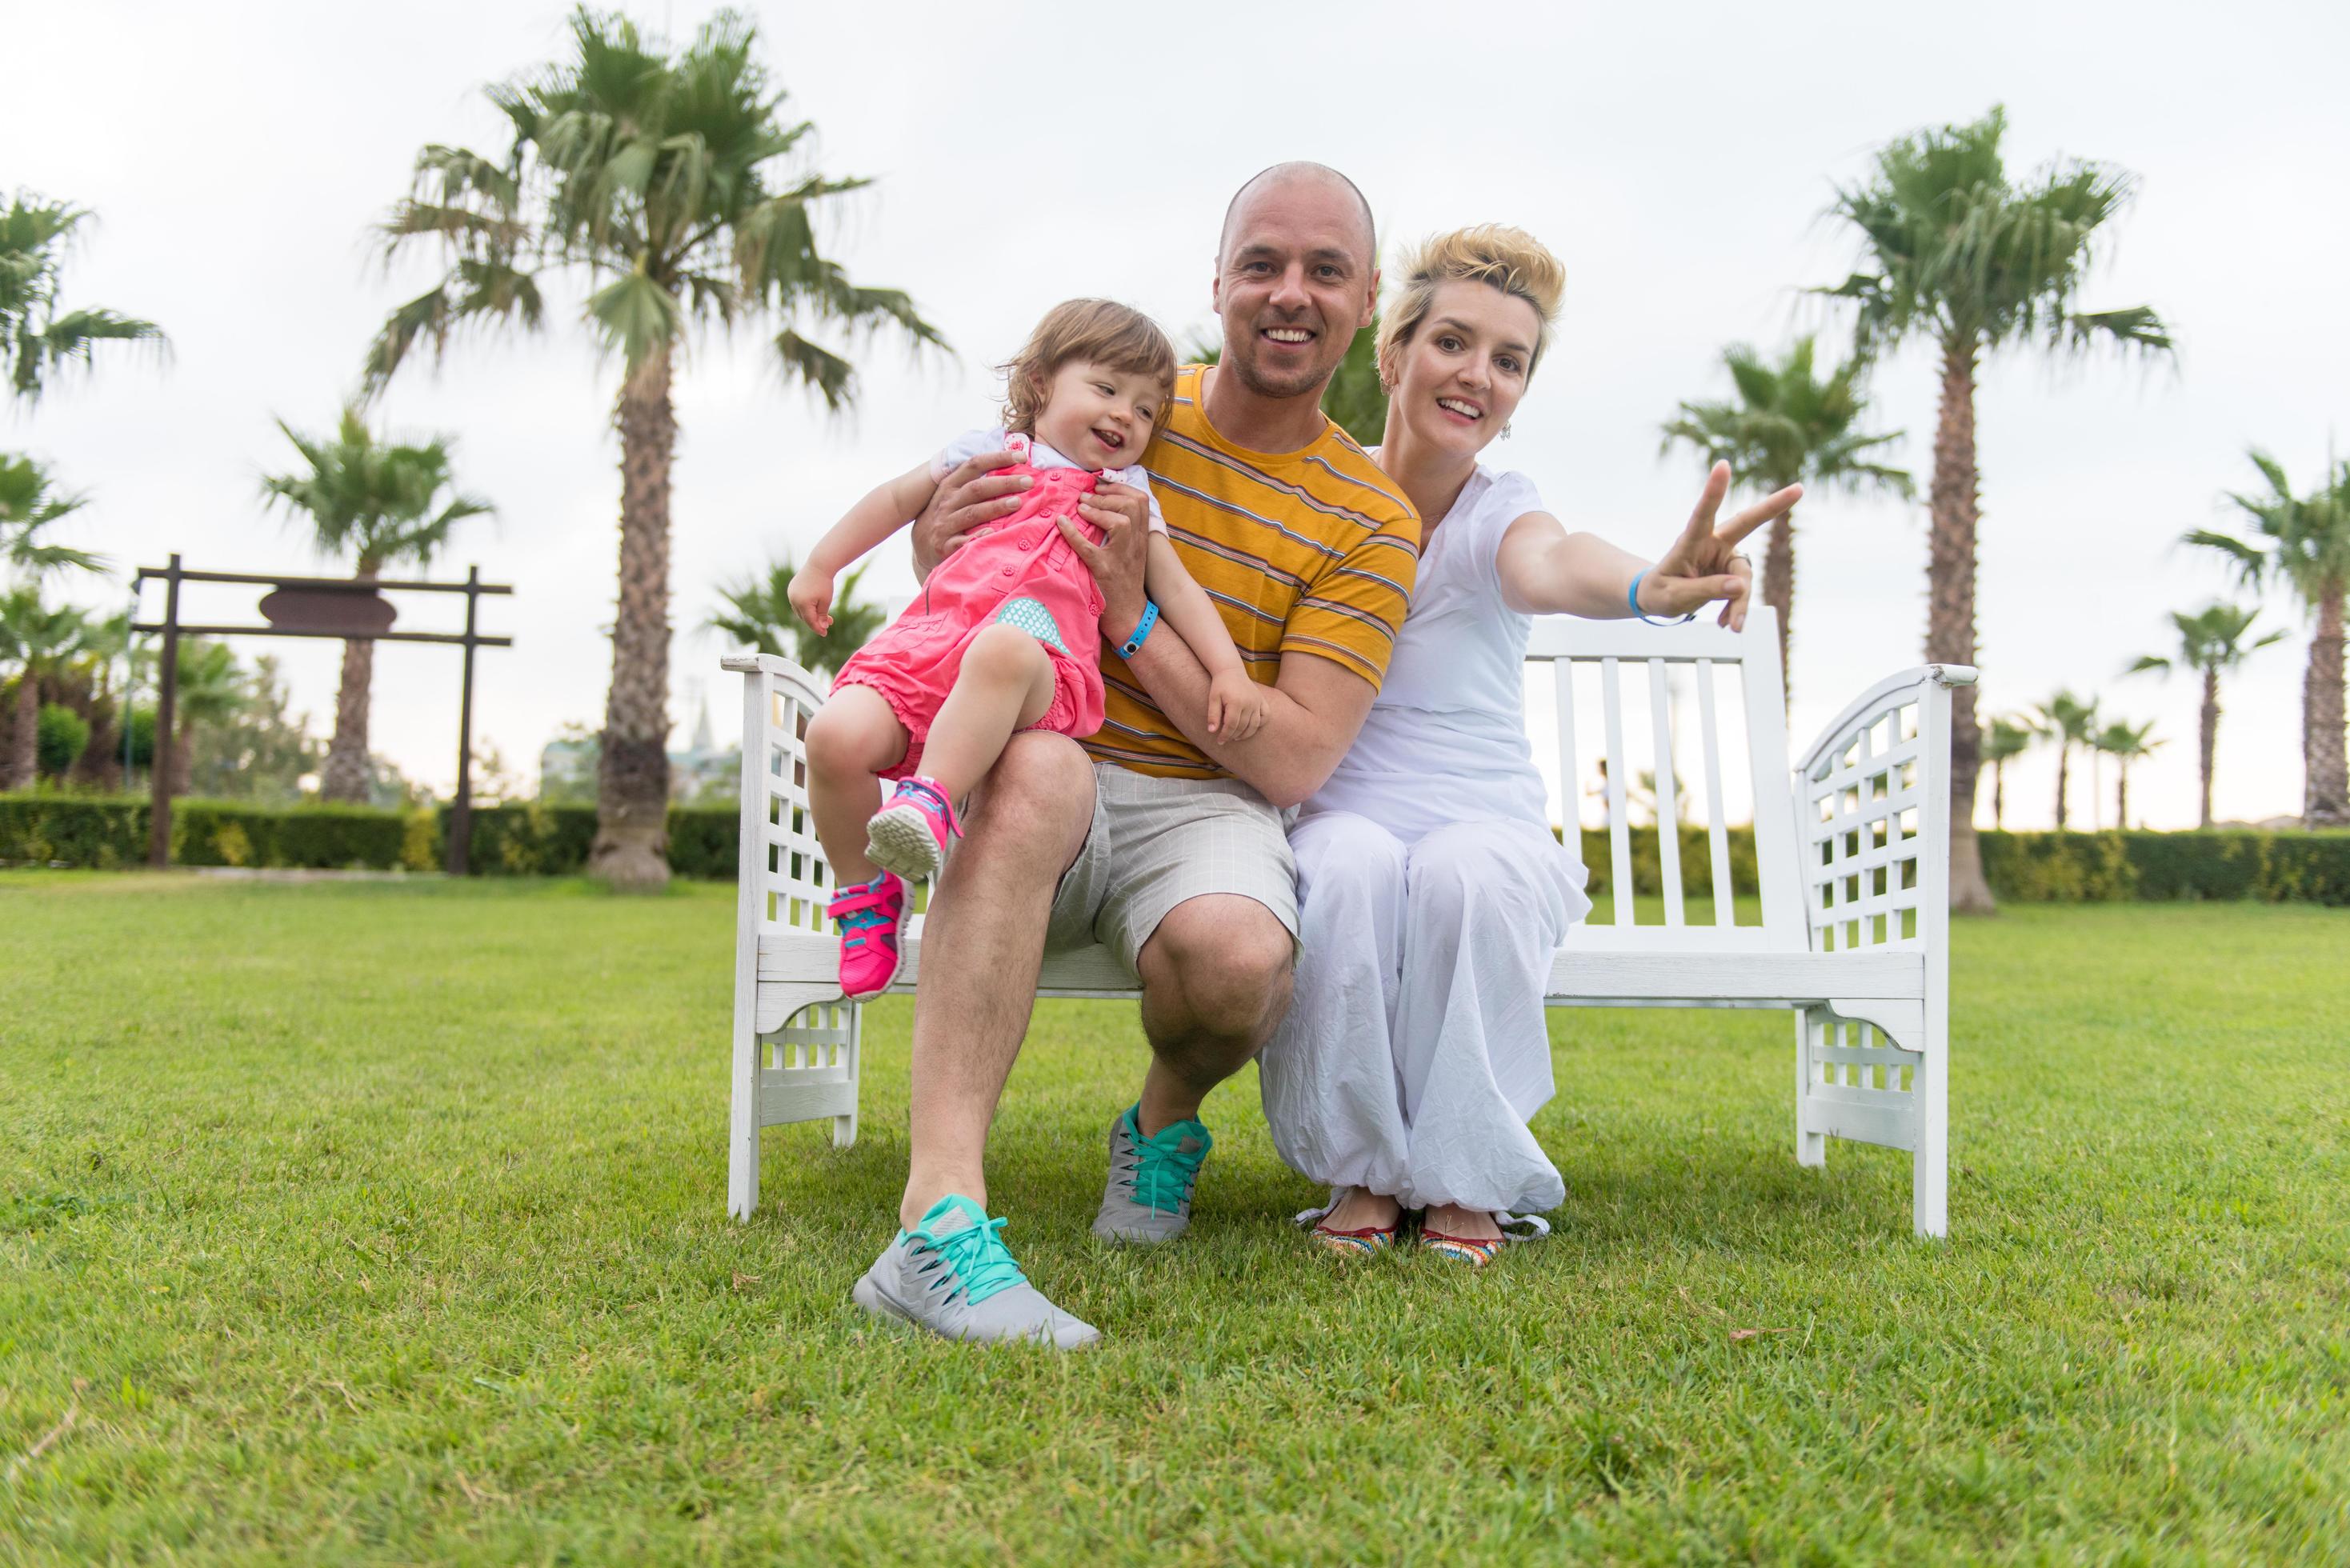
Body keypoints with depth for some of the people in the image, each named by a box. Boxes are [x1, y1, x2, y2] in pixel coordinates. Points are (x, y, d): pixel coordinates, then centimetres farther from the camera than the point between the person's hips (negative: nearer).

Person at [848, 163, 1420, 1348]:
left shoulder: (1372, 523, 3)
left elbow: (1295, 762, -7)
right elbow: (973, 581, 18)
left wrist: (1136, 623, -16)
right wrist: (938, 548, -8)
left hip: (1202, 808, 0)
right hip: (1033, 800, 1)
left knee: (1237, 953, -36)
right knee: (1037, 762, -38)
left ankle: (1165, 1120, 3)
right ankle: (939, 1221, -45)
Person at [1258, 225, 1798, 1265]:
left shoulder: (1498, 511, -3)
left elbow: (1549, 563, -27)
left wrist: (1645, 586, -51)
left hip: (1491, 833, 0)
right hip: (1337, 819, 0)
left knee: (1469, 868, -35)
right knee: (1351, 863, -35)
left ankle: (1465, 1179, -15)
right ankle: (1363, 1170, -15)